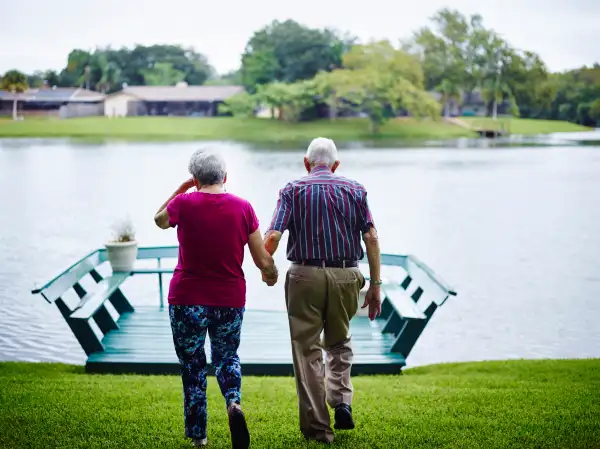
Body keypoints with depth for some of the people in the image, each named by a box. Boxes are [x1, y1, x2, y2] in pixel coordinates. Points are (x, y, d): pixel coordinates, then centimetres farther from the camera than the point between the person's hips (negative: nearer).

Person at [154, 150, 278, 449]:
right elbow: (263, 260, -2)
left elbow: (160, 220, 15)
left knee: (192, 365, 14)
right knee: (227, 356, 21)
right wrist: (270, 275, 19)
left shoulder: (184, 203, -9)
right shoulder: (243, 208, -5)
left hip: (187, 300, -1)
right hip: (230, 300, 2)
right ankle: (234, 403, -8)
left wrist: (181, 189, 19)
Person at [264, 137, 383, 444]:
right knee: (339, 343, 24)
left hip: (305, 276, -2)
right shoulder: (355, 190, 6)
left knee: (308, 350, 7)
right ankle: (342, 401, 5)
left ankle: (317, 427, 7)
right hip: (346, 276, 2)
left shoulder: (293, 190, 2)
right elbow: (371, 238, -1)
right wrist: (375, 285, 3)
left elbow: (272, 237, -9)